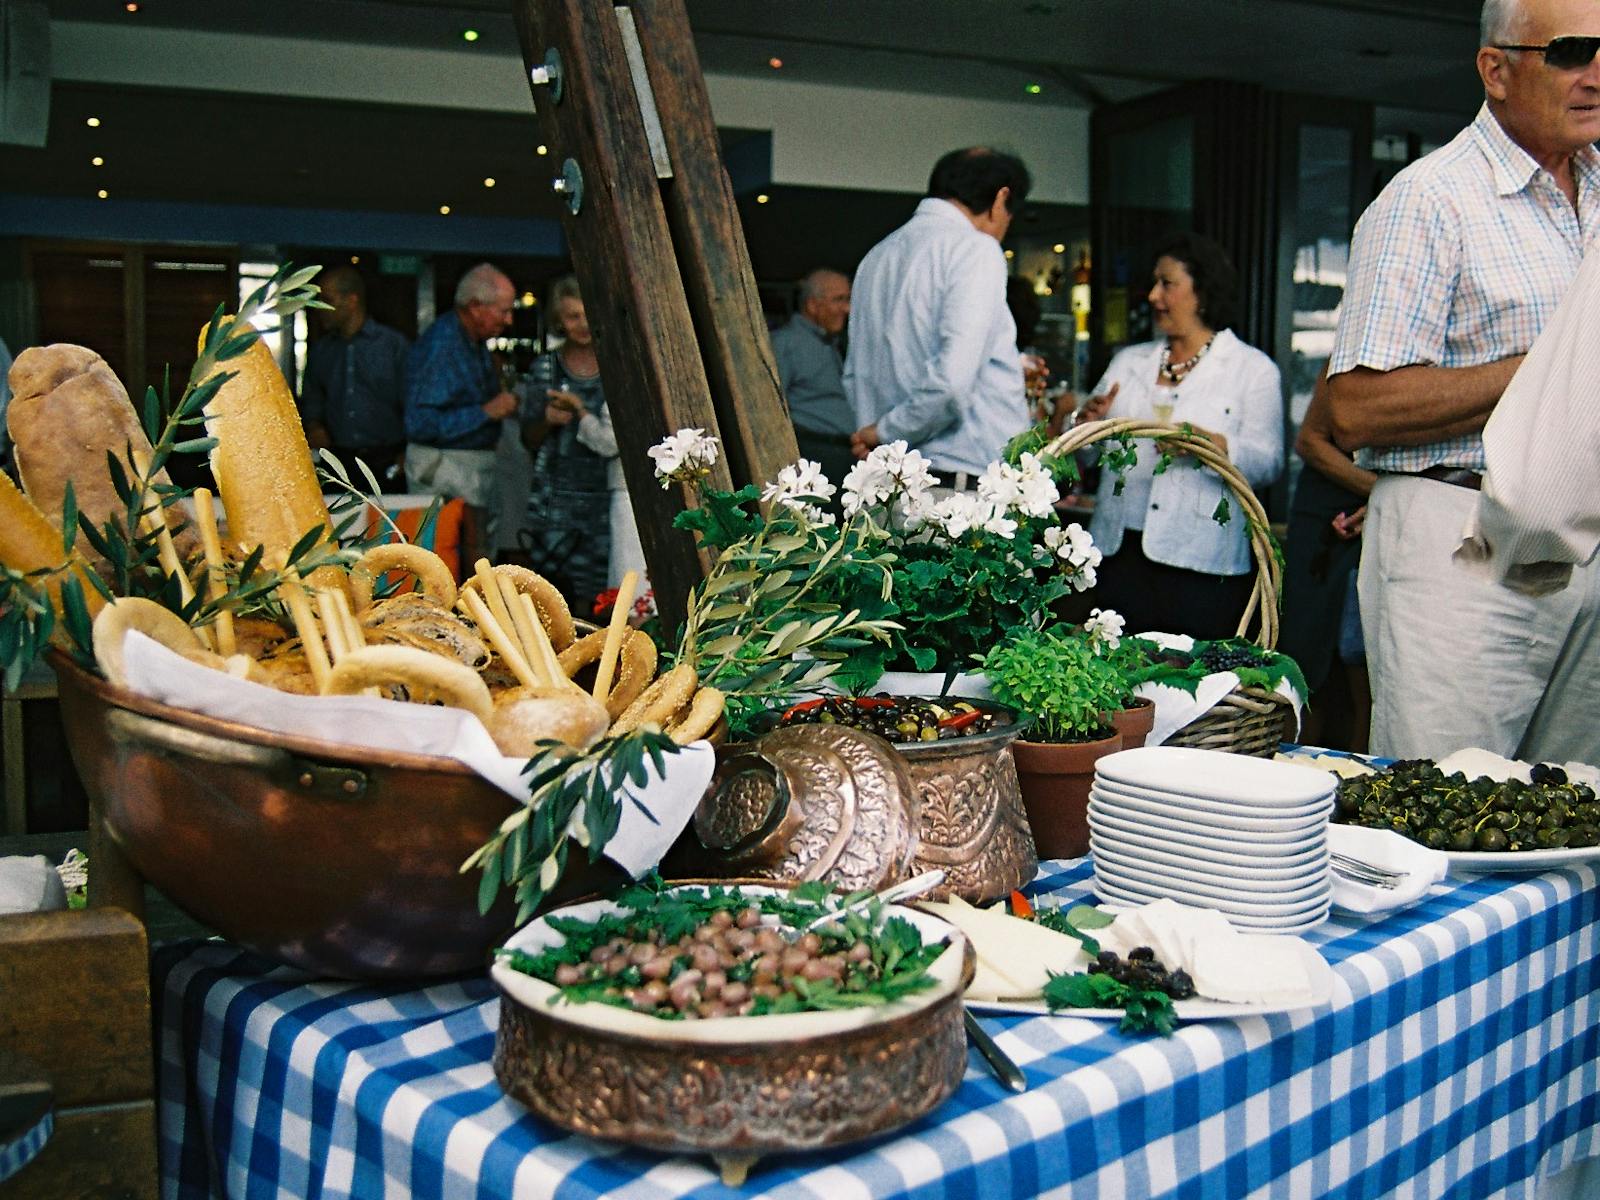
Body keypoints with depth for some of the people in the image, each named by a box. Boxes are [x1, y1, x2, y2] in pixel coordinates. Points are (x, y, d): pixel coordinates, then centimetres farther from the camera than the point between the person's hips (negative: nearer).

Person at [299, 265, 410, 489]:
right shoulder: (319, 350, 16)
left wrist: (406, 457, -6)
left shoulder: (394, 344, 3)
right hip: (338, 464, 3)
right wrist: (314, 425, 3)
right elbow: (311, 399, 25)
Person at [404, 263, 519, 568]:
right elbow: (420, 424, -25)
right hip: (442, 467, -10)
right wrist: (486, 412, -22)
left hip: (477, 463, 10)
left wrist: (503, 403, 9)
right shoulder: (438, 346, -18)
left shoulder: (476, 342, 13)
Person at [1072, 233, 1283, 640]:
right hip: (1120, 553, 4)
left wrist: (1212, 445, -22)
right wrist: (1087, 422, -3)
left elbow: (1268, 463, -5)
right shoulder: (1128, 362, 18)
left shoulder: (1253, 369, 5)